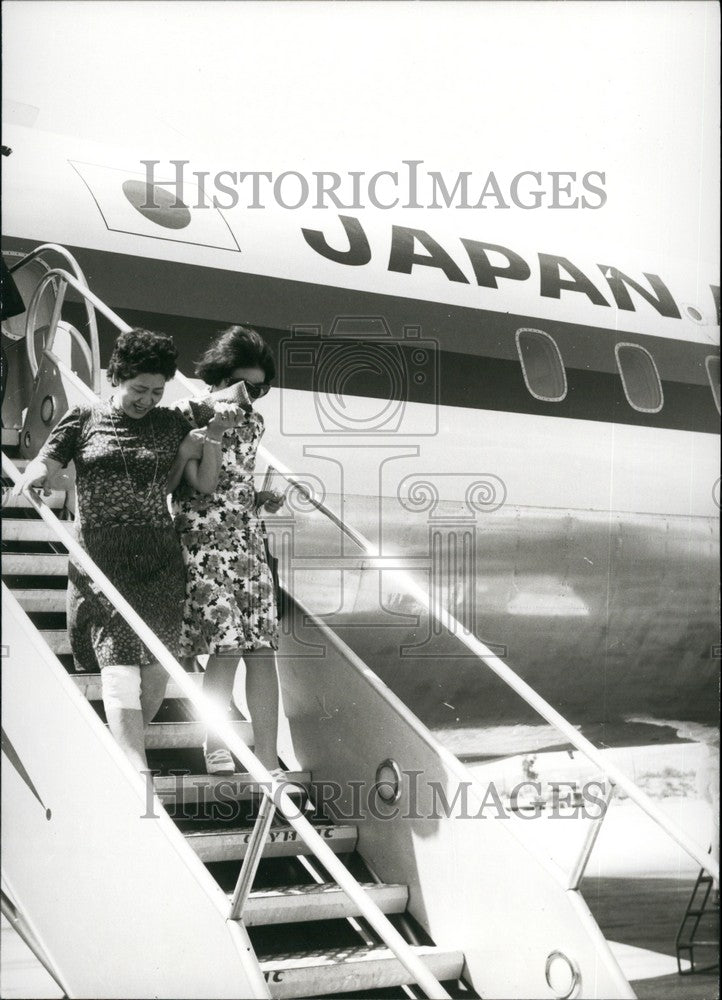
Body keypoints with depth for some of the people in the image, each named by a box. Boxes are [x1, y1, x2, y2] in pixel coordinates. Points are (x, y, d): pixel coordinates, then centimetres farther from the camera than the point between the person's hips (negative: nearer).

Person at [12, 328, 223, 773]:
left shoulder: (170, 423, 12)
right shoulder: (84, 419, 8)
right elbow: (43, 466, 5)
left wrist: (215, 431, -6)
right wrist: (34, 476, -15)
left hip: (159, 560, 3)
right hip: (101, 557, -2)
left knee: (159, 668, 0)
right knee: (120, 664, -12)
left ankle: (128, 745, 22)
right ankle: (140, 774, -15)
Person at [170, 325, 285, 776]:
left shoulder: (253, 421, 12)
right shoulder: (189, 415, -7)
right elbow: (203, 484, -15)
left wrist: (268, 497, 5)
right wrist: (216, 427, -20)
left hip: (250, 542, 6)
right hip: (204, 543, -6)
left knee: (263, 649, 0)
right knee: (226, 646, -10)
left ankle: (268, 758, 5)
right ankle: (215, 746, 11)